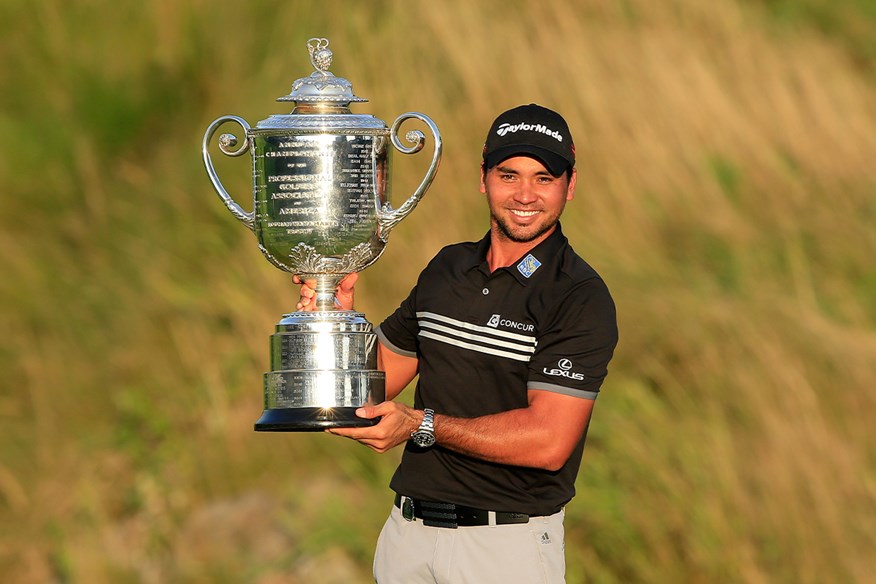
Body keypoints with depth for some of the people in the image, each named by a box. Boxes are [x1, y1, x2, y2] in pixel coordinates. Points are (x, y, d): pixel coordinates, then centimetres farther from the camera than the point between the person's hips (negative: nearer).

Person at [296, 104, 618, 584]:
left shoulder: (580, 298, -11)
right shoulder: (447, 270, 9)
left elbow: (548, 442, -20)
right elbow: (378, 376, 17)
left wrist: (422, 425, -24)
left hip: (509, 544, -5)